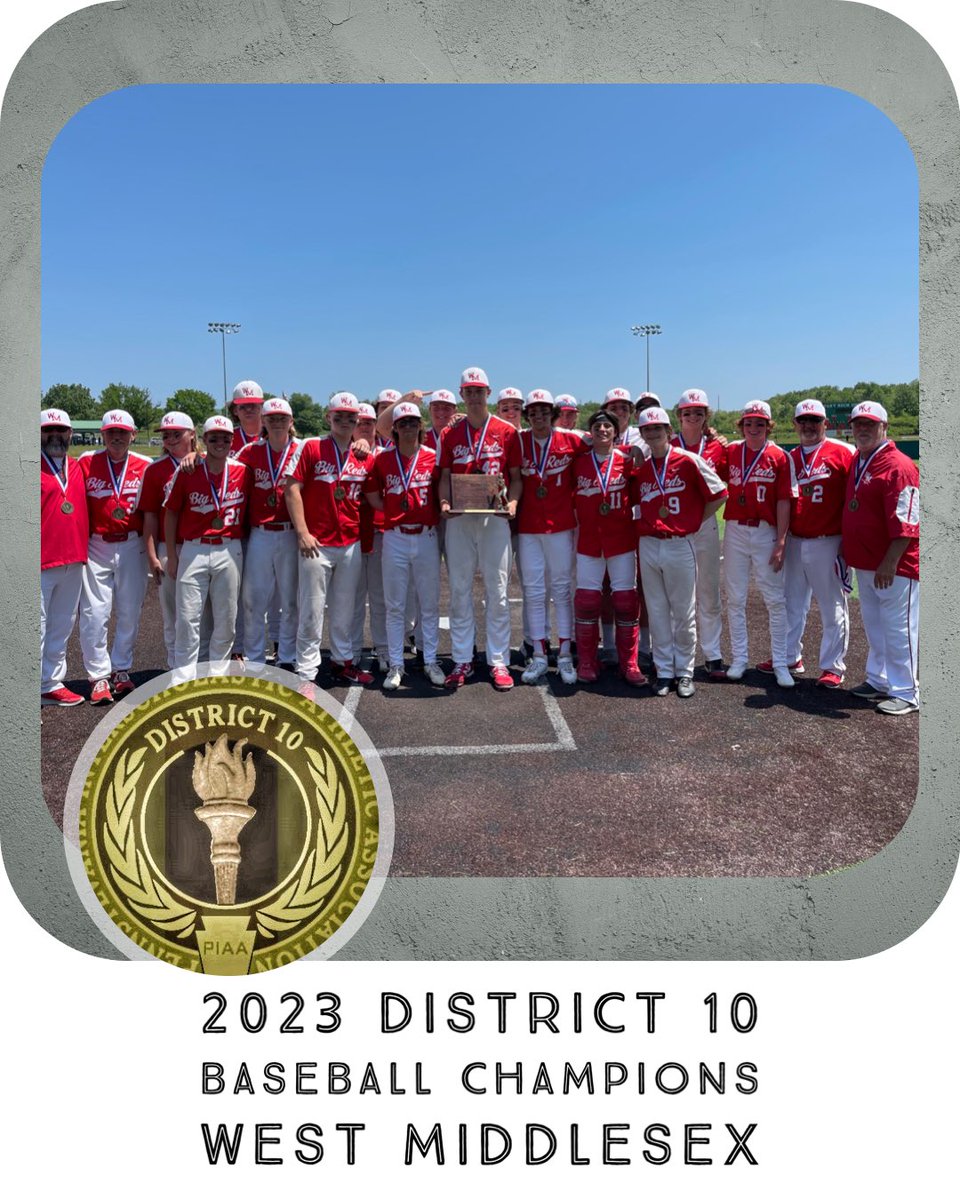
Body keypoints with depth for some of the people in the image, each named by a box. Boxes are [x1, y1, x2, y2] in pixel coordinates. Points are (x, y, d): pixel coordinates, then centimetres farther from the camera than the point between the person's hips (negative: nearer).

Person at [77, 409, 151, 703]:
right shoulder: (87, 463, 1)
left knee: (130, 612, 7)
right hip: (96, 547, -1)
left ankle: (121, 671, 22)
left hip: (132, 546, 1)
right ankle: (99, 676, 6)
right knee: (94, 613, -4)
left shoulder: (145, 466, 2)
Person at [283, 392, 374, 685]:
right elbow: (292, 488, -6)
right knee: (312, 611, -1)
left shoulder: (366, 458, 9)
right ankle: (306, 672, 7)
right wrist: (302, 532, -12)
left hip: (351, 544, 4)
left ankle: (342, 661, 27)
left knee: (345, 609, 13)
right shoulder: (310, 447, -2)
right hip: (317, 544, -4)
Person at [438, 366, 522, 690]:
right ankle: (462, 660, 13)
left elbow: (516, 477, 6)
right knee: (459, 590, 4)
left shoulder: (507, 432, 5)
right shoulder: (450, 435, 11)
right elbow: (445, 476, 11)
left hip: (494, 518, -2)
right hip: (459, 519, 2)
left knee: (497, 590, 0)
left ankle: (498, 661, 7)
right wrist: (444, 502, -8)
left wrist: (512, 501, -12)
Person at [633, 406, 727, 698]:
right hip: (648, 546, 4)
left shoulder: (688, 461, -5)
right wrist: (647, 523, 5)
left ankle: (684, 671, 16)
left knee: (684, 613, 4)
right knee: (657, 611, 8)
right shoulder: (640, 468, 8)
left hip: (680, 545, -4)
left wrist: (695, 523, 0)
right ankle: (664, 671, 18)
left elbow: (719, 494, -1)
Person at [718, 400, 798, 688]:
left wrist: (781, 542, -10)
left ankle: (780, 663, 9)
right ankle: (739, 658, 19)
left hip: (766, 533, -2)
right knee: (735, 598, 8)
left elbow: (784, 502, -5)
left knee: (775, 599, 1)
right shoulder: (730, 452, 6)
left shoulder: (780, 457, -2)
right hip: (735, 531, 3)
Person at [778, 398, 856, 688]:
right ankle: (790, 657, 29)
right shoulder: (789, 458, 11)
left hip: (828, 542, -6)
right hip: (794, 542, 6)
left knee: (832, 607, 2)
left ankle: (833, 667, 11)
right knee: (791, 603, 15)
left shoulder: (842, 452, -4)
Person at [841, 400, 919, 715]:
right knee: (874, 626, 17)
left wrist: (890, 564, -24)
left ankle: (905, 693, 7)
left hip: (894, 567, -9)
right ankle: (878, 681, 30)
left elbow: (905, 523, -20)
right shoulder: (855, 462, 12)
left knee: (897, 629, -2)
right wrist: (846, 547, 16)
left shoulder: (899, 466, -15)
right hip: (864, 563, 9)